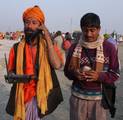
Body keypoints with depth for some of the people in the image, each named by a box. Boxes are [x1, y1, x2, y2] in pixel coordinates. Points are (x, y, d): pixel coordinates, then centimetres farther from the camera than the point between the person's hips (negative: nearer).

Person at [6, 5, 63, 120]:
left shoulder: (48, 46, -3)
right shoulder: (16, 48, -1)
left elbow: (57, 65, -21)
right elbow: (10, 72, 6)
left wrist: (48, 38, -18)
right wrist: (18, 77, -17)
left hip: (42, 96, -1)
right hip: (21, 97, 1)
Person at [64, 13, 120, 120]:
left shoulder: (109, 48, -6)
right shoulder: (74, 47, 1)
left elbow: (115, 74, -3)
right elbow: (67, 70, 8)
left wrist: (99, 76, -21)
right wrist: (74, 73, -15)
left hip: (99, 98, -1)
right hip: (77, 97, 2)